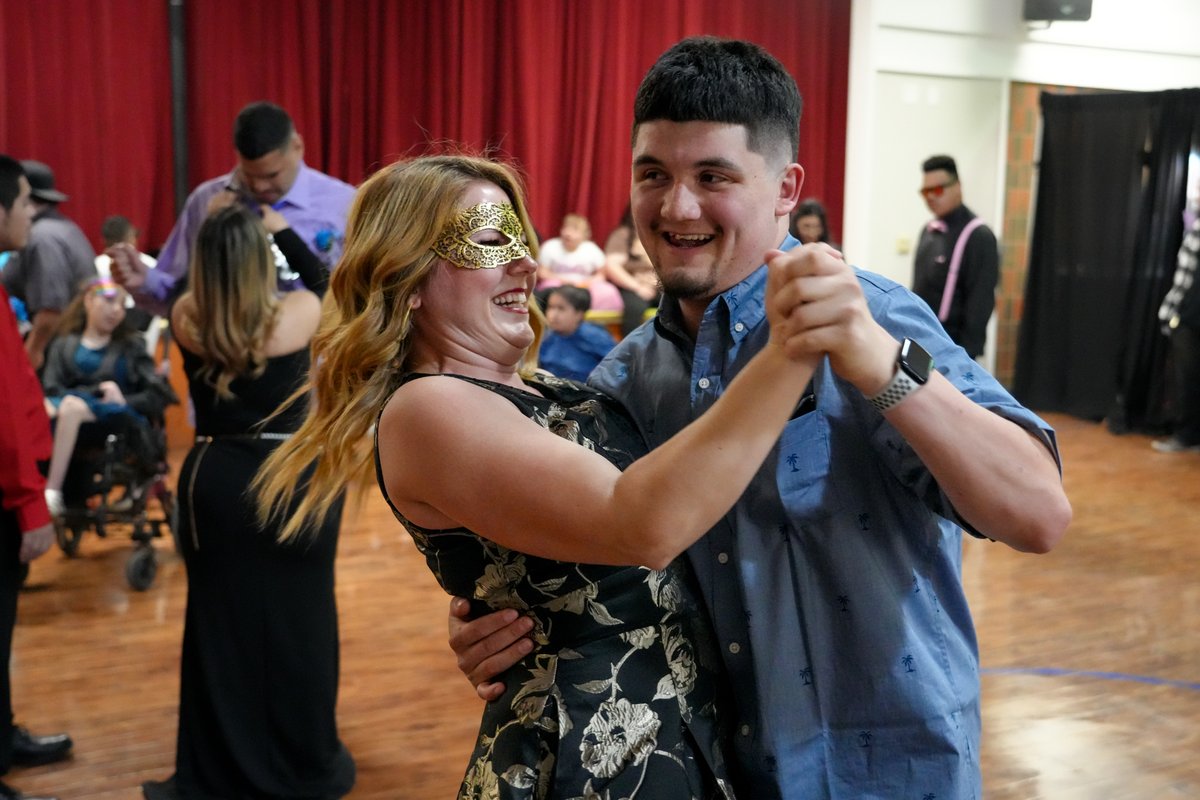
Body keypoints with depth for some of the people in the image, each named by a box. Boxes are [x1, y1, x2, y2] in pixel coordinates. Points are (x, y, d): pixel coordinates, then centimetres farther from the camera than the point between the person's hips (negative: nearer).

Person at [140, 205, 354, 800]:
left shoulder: (187, 320, -7)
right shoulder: (298, 314, -13)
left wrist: (221, 233, 20)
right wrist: (282, 230, 14)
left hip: (215, 481, 2)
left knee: (221, 623, 13)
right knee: (297, 620, 11)